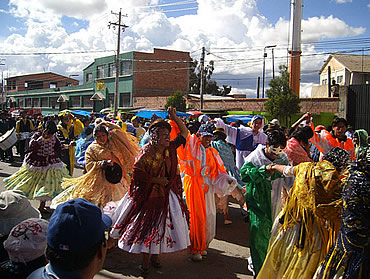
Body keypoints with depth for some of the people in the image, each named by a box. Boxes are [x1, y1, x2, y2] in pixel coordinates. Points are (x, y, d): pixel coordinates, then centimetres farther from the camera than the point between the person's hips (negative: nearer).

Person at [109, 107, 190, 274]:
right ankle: (145, 261, 17)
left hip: (166, 195, 6)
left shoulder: (170, 148, 1)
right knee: (148, 226, 3)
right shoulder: (147, 153, -16)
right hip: (149, 195, -6)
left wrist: (175, 118, -1)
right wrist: (156, 180, -16)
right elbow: (137, 174, -17)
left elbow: (184, 133, 10)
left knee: (162, 225, 13)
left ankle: (155, 256, 30)